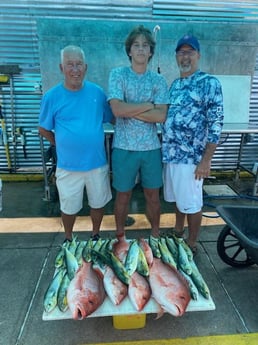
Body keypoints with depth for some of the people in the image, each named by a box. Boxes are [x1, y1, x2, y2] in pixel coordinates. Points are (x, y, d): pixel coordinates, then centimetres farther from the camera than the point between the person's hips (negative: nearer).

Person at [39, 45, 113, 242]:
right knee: (69, 208, 15)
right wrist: (64, 145, 2)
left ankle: (96, 236, 43)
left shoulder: (97, 92, -2)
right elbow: (44, 130, 3)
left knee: (98, 203, 17)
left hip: (97, 163, 2)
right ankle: (68, 239, 42)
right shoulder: (52, 96, -7)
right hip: (68, 166, -1)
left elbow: (111, 119, 7)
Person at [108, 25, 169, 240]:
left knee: (153, 195, 14)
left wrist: (129, 110, -13)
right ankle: (120, 236, 34)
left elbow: (161, 116, -9)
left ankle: (155, 234, 36)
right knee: (123, 195, 12)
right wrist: (149, 105, -10)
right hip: (124, 147, -2)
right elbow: (117, 109, -16)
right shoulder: (117, 74, -1)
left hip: (152, 147, 2)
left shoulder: (158, 80, 4)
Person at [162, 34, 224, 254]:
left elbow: (216, 124, -13)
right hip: (170, 153, 7)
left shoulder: (209, 83, -8)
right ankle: (178, 232, 39)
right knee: (178, 199, 20)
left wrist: (206, 160, -18)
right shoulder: (175, 84, 13)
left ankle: (191, 244, 25)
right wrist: (165, 147, 13)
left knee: (192, 203, 6)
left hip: (191, 156, -7)